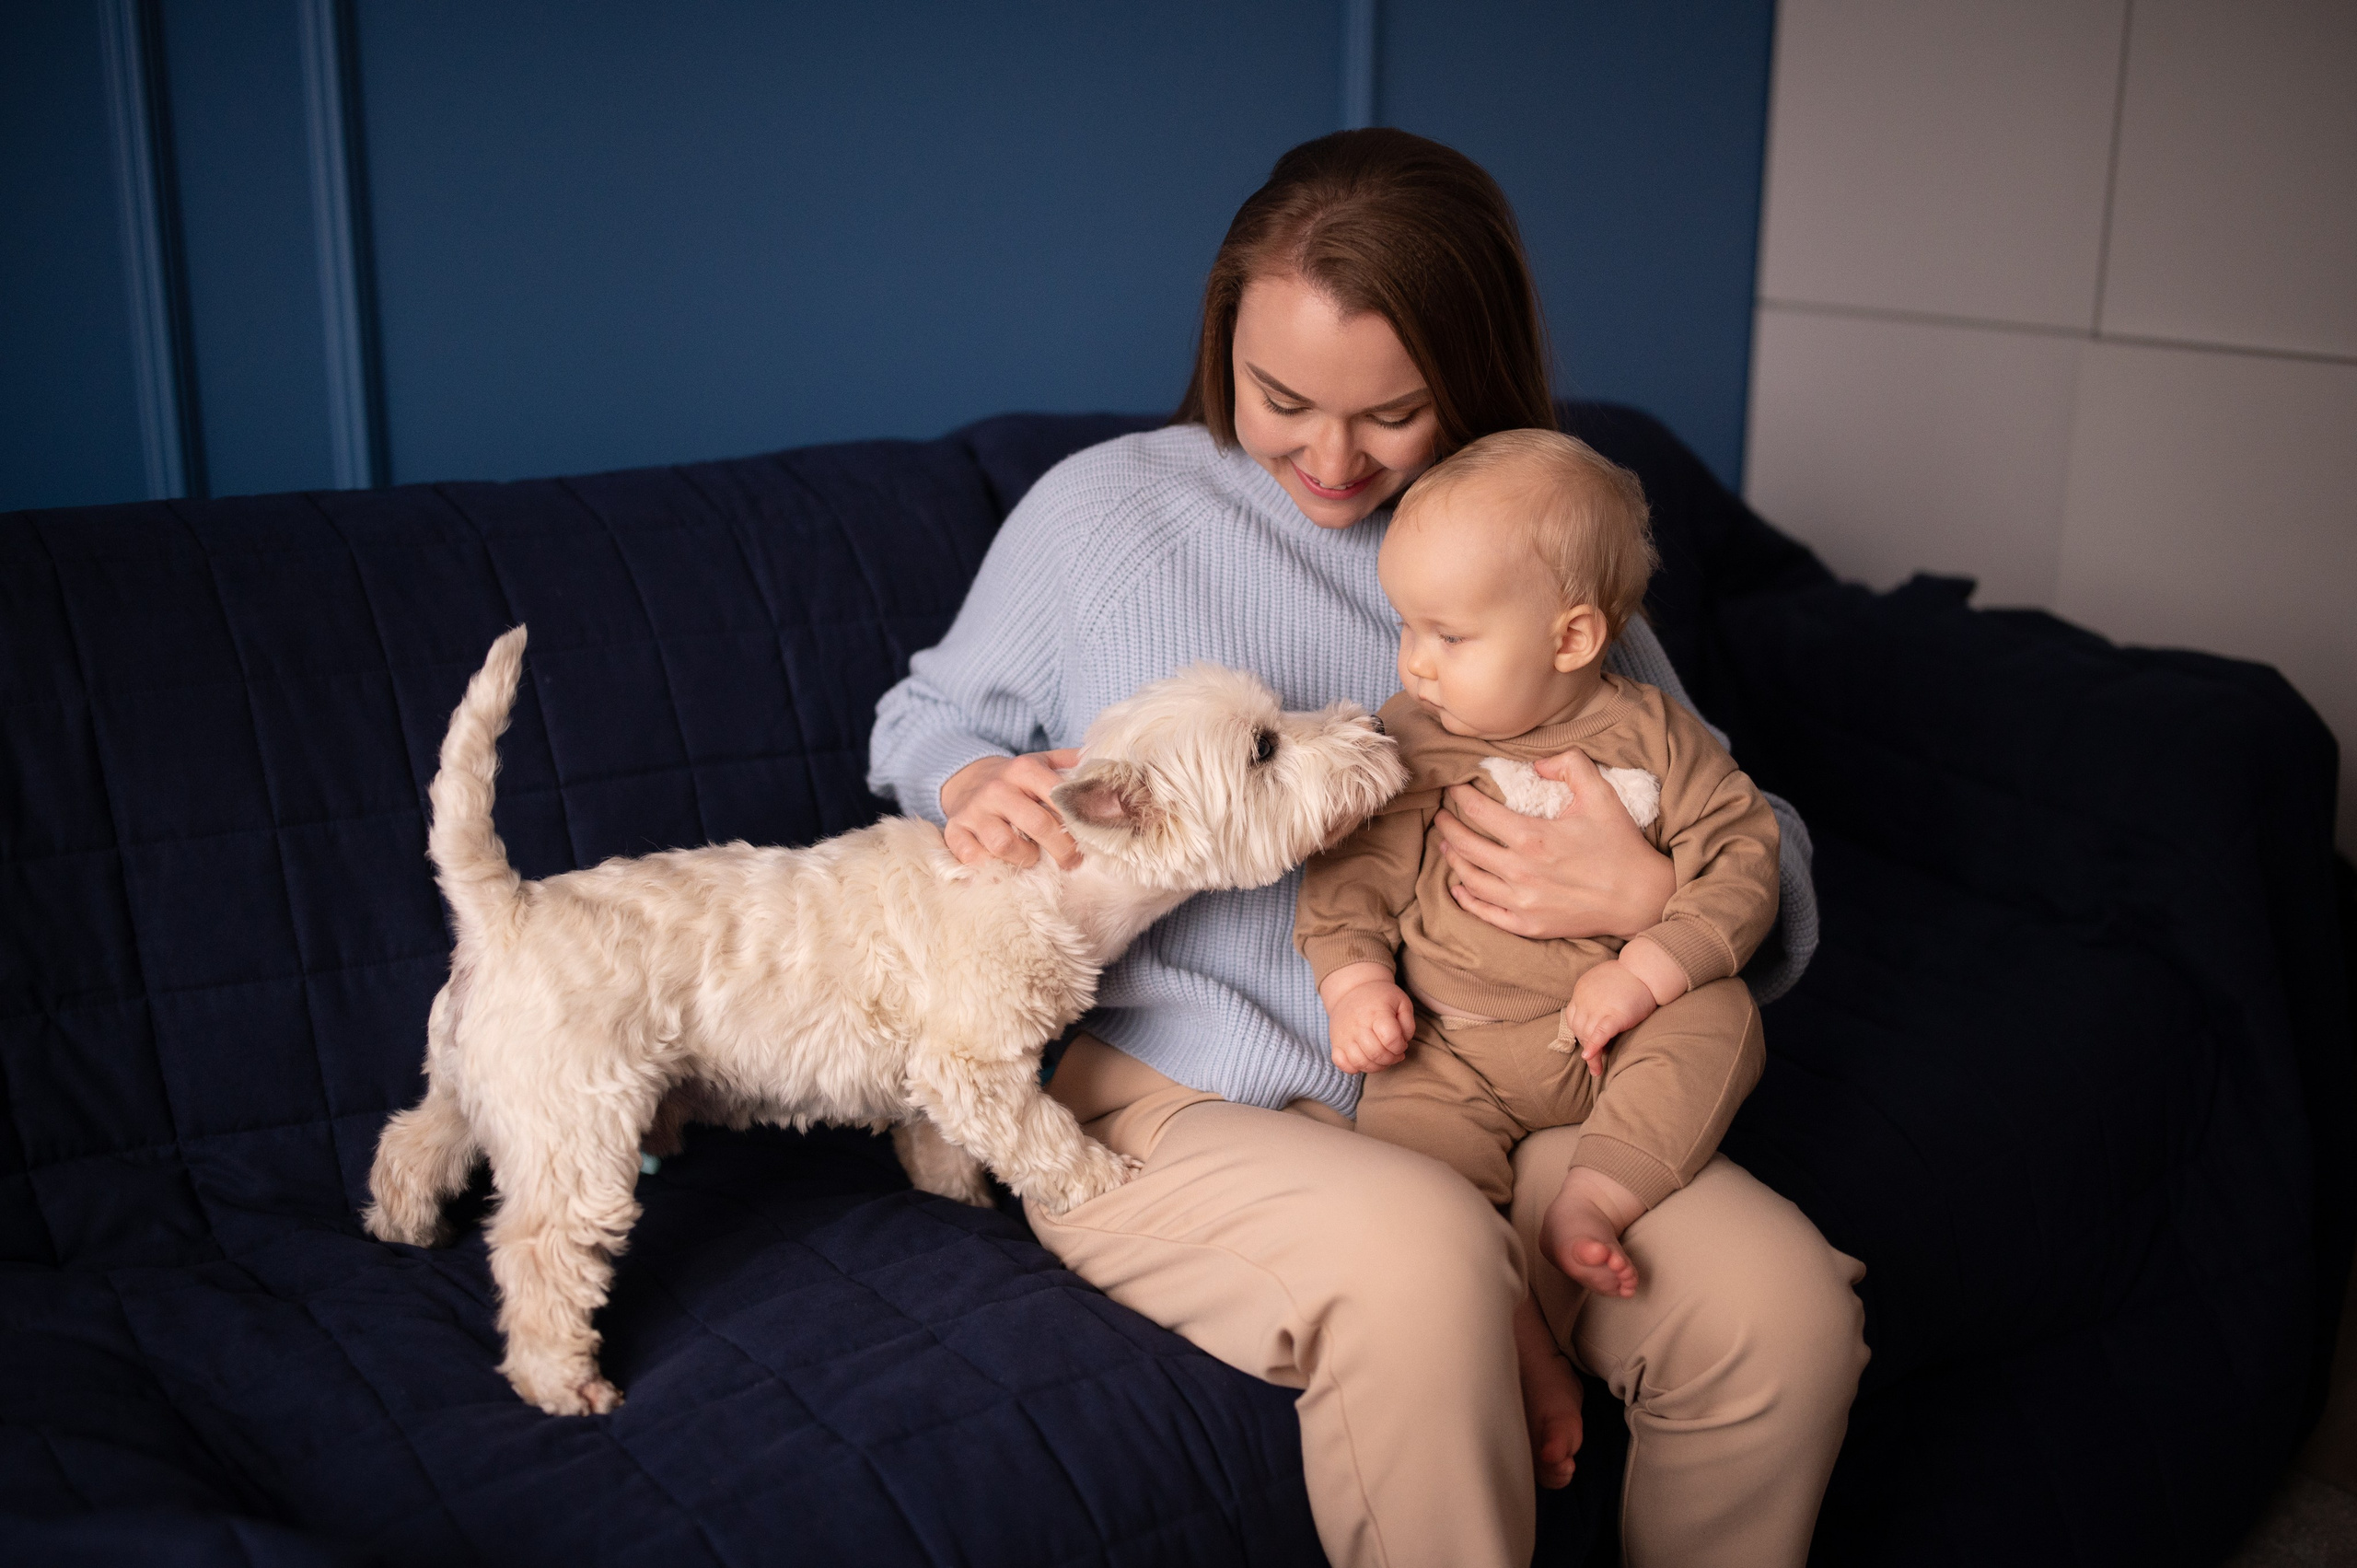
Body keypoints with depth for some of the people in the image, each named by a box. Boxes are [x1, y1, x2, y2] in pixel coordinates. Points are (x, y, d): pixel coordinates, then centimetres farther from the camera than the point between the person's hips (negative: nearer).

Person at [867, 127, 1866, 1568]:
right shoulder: (1104, 507, 1)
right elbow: (923, 715, 17)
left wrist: (1654, 898, -16)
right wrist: (970, 781, -8)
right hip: (1165, 1097, -3)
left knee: (1785, 1300, -21)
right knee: (1419, 1256, -36)